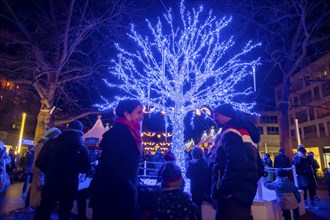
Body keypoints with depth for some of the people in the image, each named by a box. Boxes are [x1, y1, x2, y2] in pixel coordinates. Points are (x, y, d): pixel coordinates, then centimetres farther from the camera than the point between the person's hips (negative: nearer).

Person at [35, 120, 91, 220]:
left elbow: (39, 163, -5)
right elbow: (85, 169, -1)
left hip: (50, 186, 0)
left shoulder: (52, 143, -6)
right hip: (69, 188, 0)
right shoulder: (82, 148, -7)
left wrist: (50, 172, 13)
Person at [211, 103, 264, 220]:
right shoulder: (246, 131, 21)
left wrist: (224, 188, -20)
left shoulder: (230, 131, -10)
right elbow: (258, 166, 23)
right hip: (244, 194, 10)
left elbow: (236, 162, -27)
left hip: (231, 196, -10)